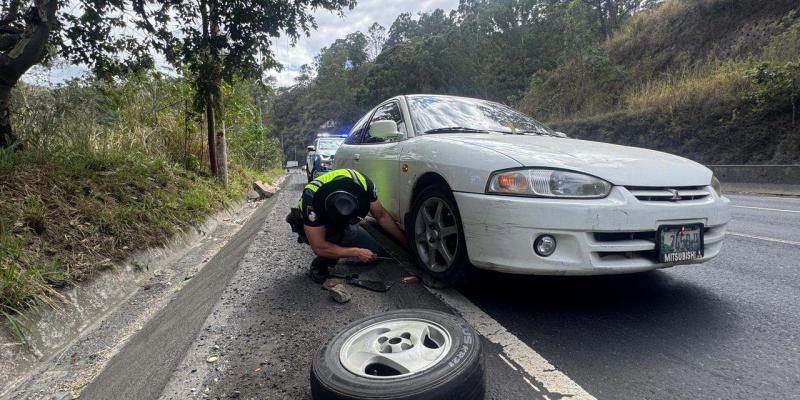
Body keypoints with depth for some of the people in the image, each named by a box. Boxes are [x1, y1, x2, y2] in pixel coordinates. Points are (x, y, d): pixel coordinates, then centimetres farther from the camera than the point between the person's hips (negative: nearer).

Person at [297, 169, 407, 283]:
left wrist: (406, 243, -12)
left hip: (344, 226, 4)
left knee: (378, 251, -10)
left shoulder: (365, 183, -31)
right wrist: (356, 252, -30)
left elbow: (382, 216, -14)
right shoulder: (311, 197, -40)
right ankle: (319, 265, -7)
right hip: (312, 229, -4)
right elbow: (319, 248, -34)